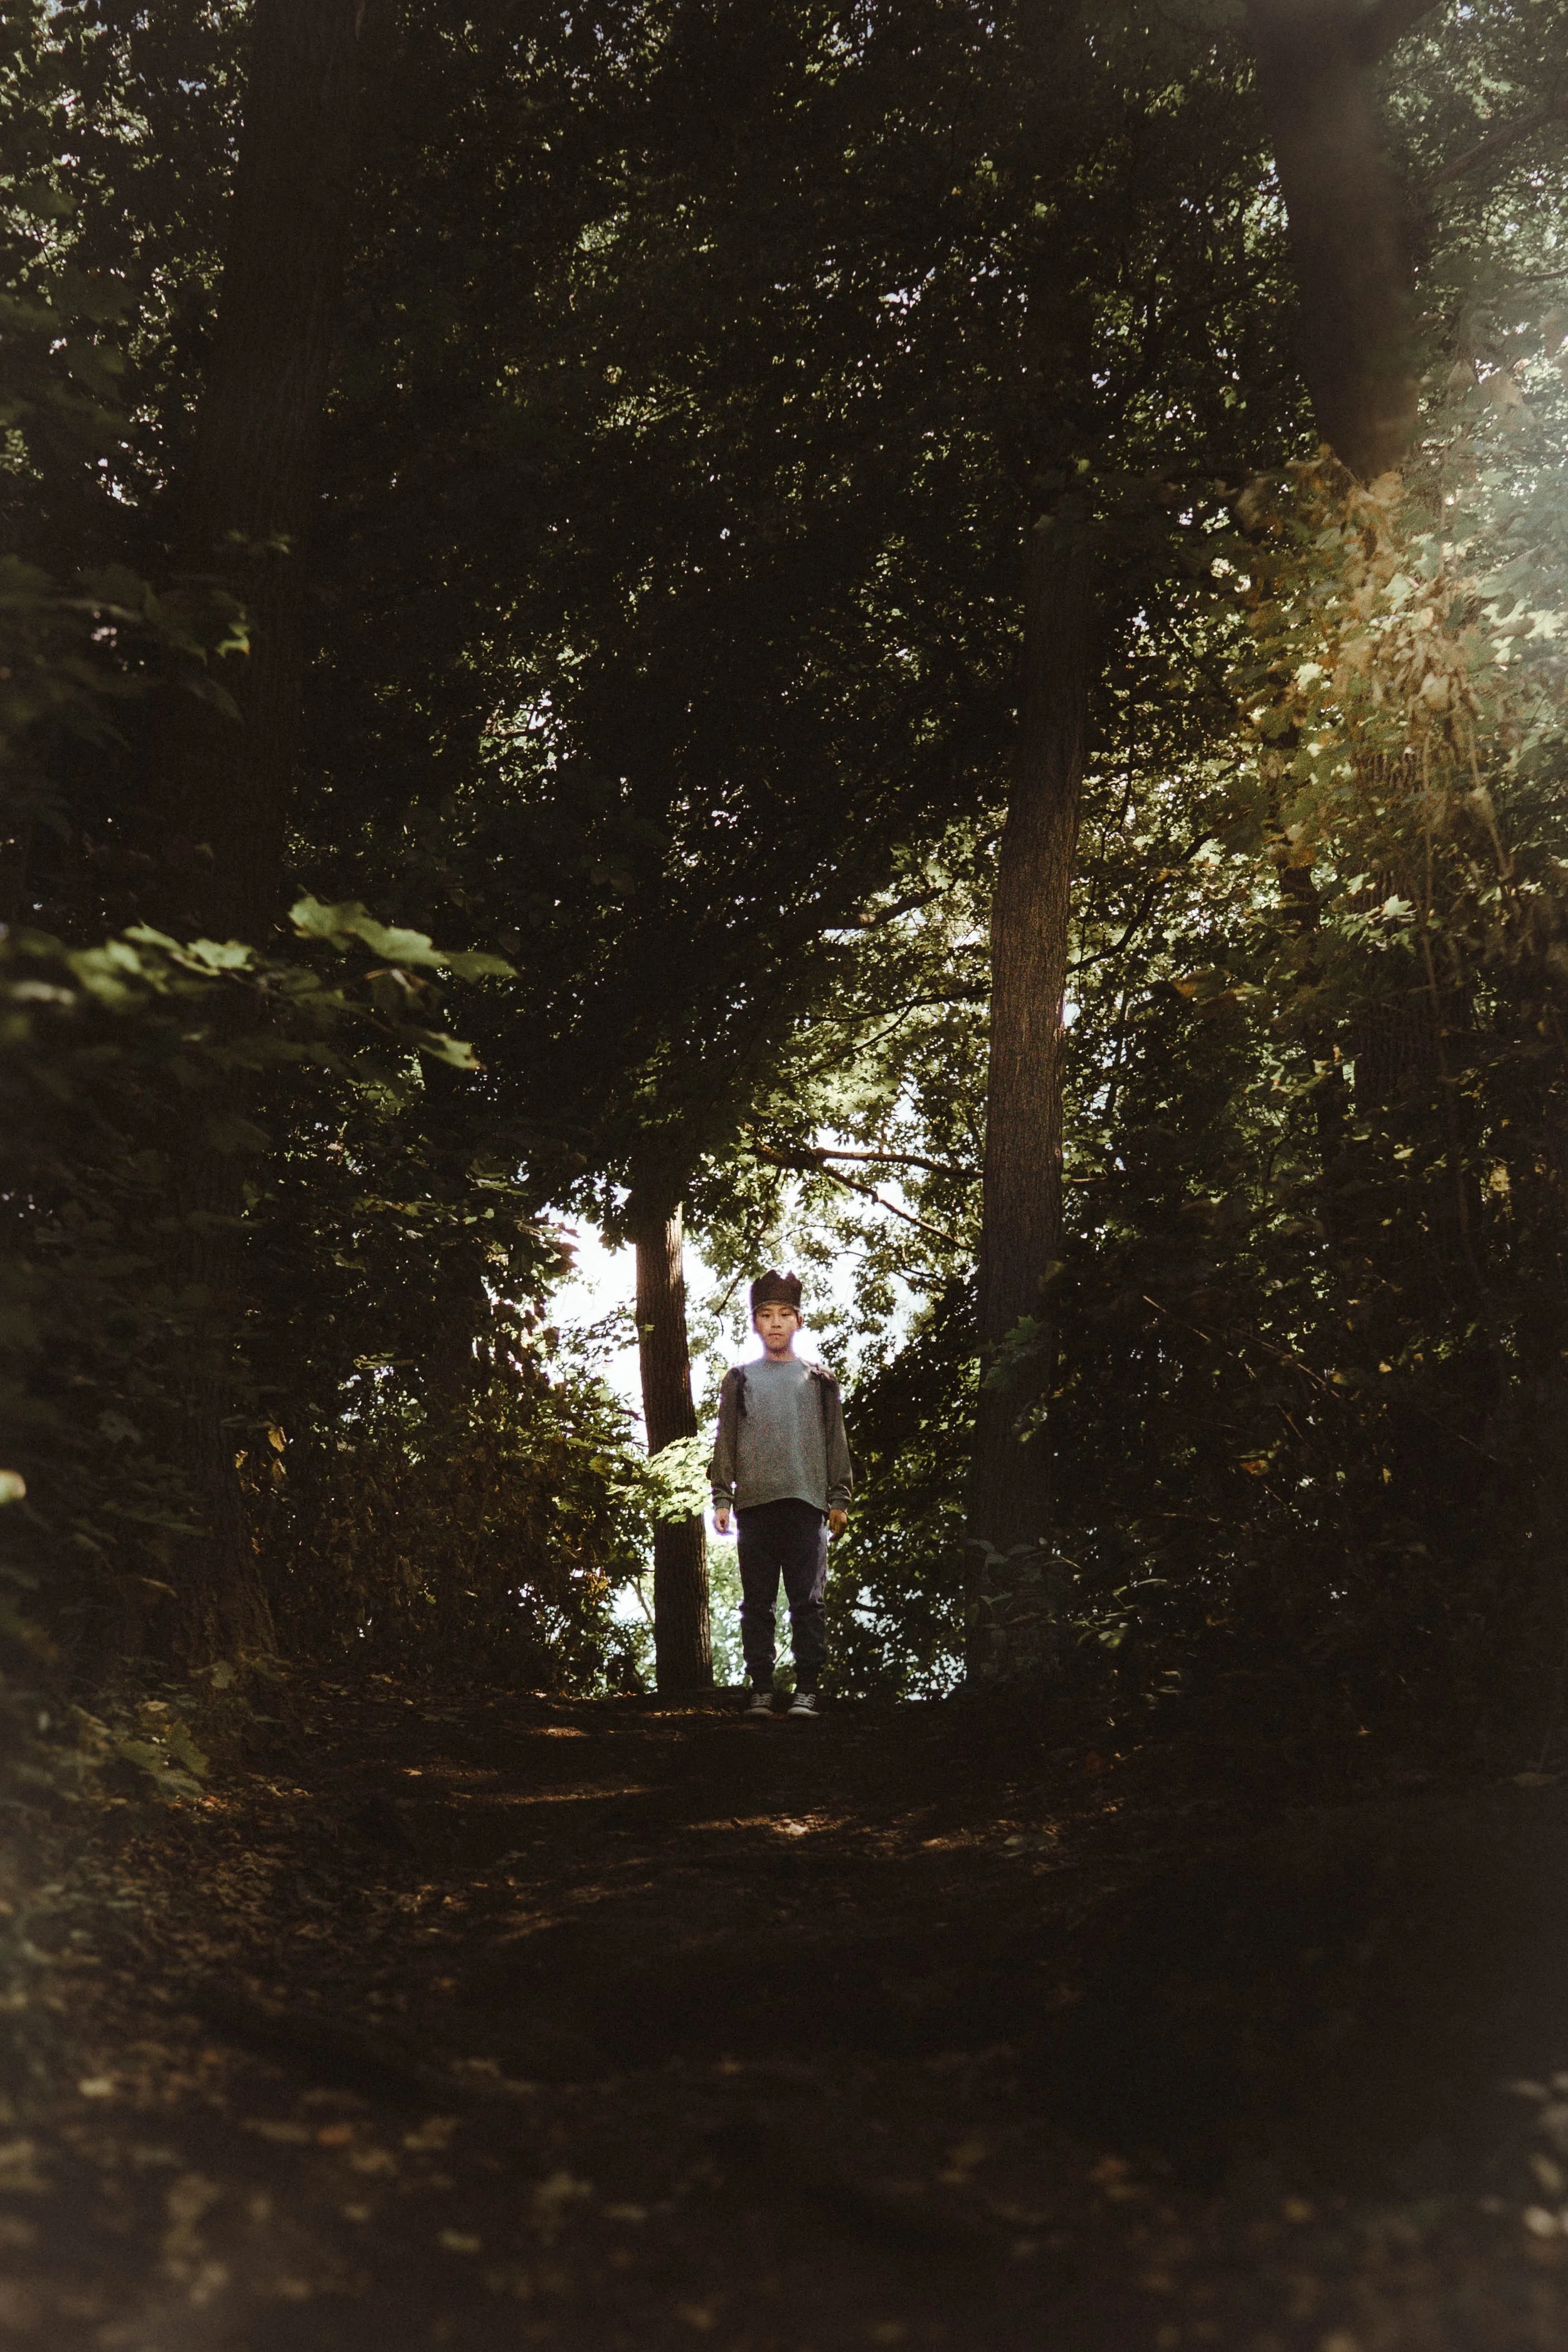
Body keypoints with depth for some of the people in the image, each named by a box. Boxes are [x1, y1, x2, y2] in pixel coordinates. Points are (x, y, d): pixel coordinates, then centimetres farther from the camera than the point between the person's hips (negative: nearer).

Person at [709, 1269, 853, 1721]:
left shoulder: (819, 1380, 15)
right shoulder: (740, 1380, 15)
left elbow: (836, 1443, 12)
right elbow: (725, 1443, 12)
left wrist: (839, 1498, 3)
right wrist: (721, 1499, 3)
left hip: (807, 1502, -1)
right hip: (754, 1504, 1)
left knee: (808, 1602, -5)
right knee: (757, 1603, 1)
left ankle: (806, 1690, -3)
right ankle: (760, 1688, 5)